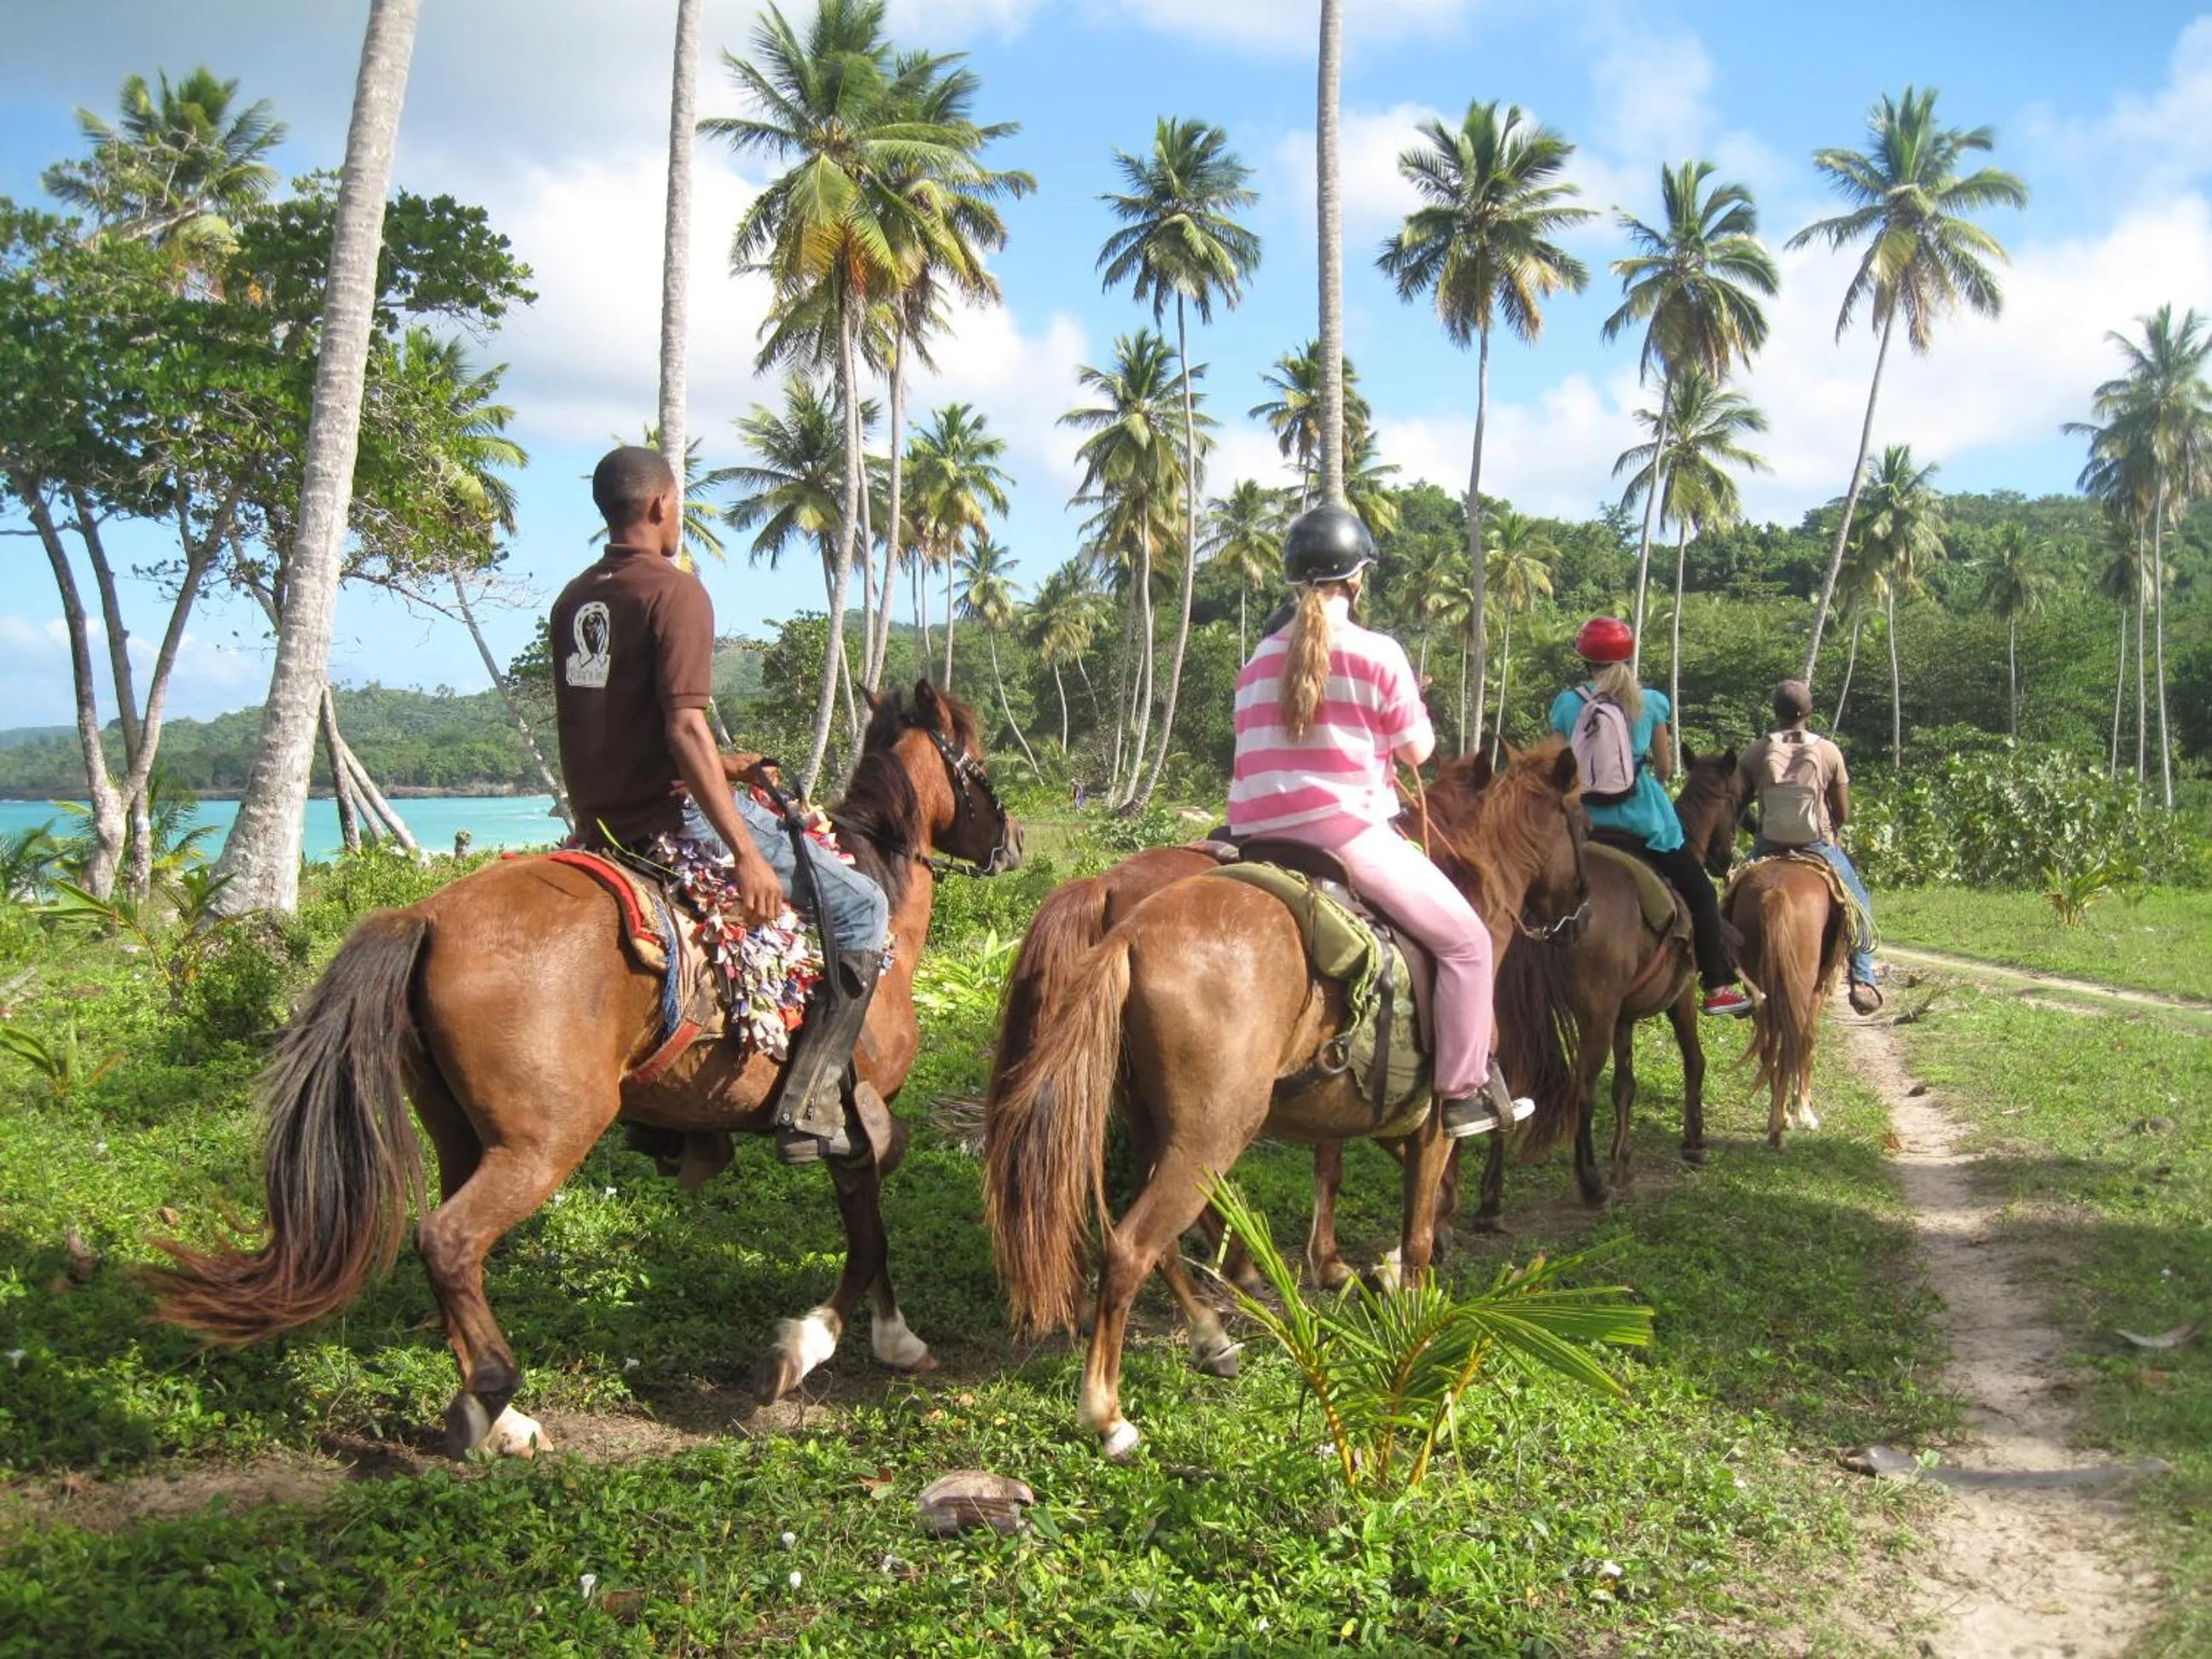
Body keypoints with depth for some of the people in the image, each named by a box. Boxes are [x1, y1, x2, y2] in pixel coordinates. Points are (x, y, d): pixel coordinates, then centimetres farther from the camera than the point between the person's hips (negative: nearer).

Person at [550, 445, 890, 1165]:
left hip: (601, 829, 9)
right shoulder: (674, 591, -13)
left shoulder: (573, 599, 12)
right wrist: (747, 854, -22)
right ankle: (808, 1105, -10)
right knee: (861, 907, -2)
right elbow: (685, 727, -22)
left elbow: (589, 723, 17)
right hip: (675, 816, -9)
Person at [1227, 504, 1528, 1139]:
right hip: (1344, 832, -6)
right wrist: (1411, 708, 21)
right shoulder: (1376, 653, -3)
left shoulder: (1259, 661, 14)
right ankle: (1464, 1094, 3)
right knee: (1466, 940, 4)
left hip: (1258, 838, 6)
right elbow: (1418, 750, 1)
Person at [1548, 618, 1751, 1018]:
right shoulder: (1650, 703, -3)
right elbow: (1665, 769, 5)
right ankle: (1717, 988, 8)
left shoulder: (1567, 703, -2)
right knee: (1700, 893, 11)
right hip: (1644, 817, -1)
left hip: (1587, 821, 1)